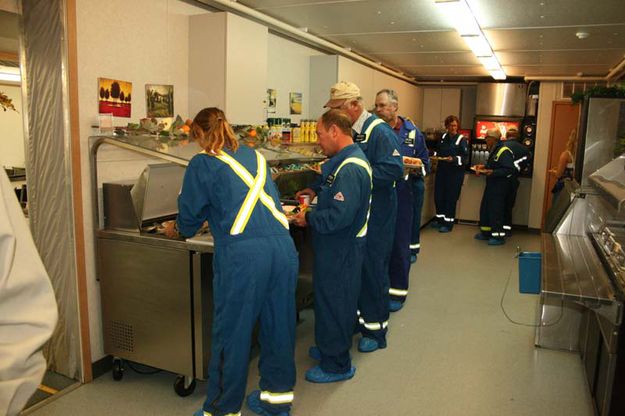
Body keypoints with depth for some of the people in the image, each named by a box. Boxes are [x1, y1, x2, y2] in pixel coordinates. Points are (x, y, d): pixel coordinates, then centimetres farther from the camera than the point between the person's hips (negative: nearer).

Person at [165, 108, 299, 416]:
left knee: (231, 332, 8)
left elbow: (190, 215, 11)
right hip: (283, 247, 6)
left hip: (242, 254, -5)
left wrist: (177, 229, 35)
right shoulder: (254, 156, 22)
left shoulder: (202, 164, 6)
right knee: (277, 324, 17)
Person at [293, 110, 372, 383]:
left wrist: (309, 219, -18)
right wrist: (317, 192, 15)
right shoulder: (347, 160, 8)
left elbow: (339, 216, -30)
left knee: (334, 302, 4)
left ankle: (336, 365, 21)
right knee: (330, 297, 23)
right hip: (337, 245, 10)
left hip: (341, 247, -10)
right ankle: (330, 348, 41)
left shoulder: (350, 169, -26)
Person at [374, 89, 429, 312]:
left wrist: (419, 167, -12)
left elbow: (425, 160, 9)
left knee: (399, 243, 6)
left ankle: (397, 291, 19)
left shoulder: (412, 132, 3)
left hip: (402, 196, 0)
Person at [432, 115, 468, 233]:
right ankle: (440, 219, 23)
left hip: (455, 172, -5)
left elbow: (465, 157, -9)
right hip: (441, 170, 5)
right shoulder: (443, 137, 10)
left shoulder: (461, 139, -6)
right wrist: (436, 155, 0)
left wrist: (454, 159, -24)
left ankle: (448, 223, 9)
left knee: (451, 198, -1)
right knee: (438, 195, 7)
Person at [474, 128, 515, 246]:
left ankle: (498, 236, 6)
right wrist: (484, 167, 9)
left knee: (496, 211, -4)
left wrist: (493, 172, -28)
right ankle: (486, 233, 27)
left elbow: (509, 170, -24)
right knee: (485, 208, 15)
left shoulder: (504, 151, -18)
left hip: (499, 187, -10)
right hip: (491, 185, 10)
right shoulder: (494, 150, 13)